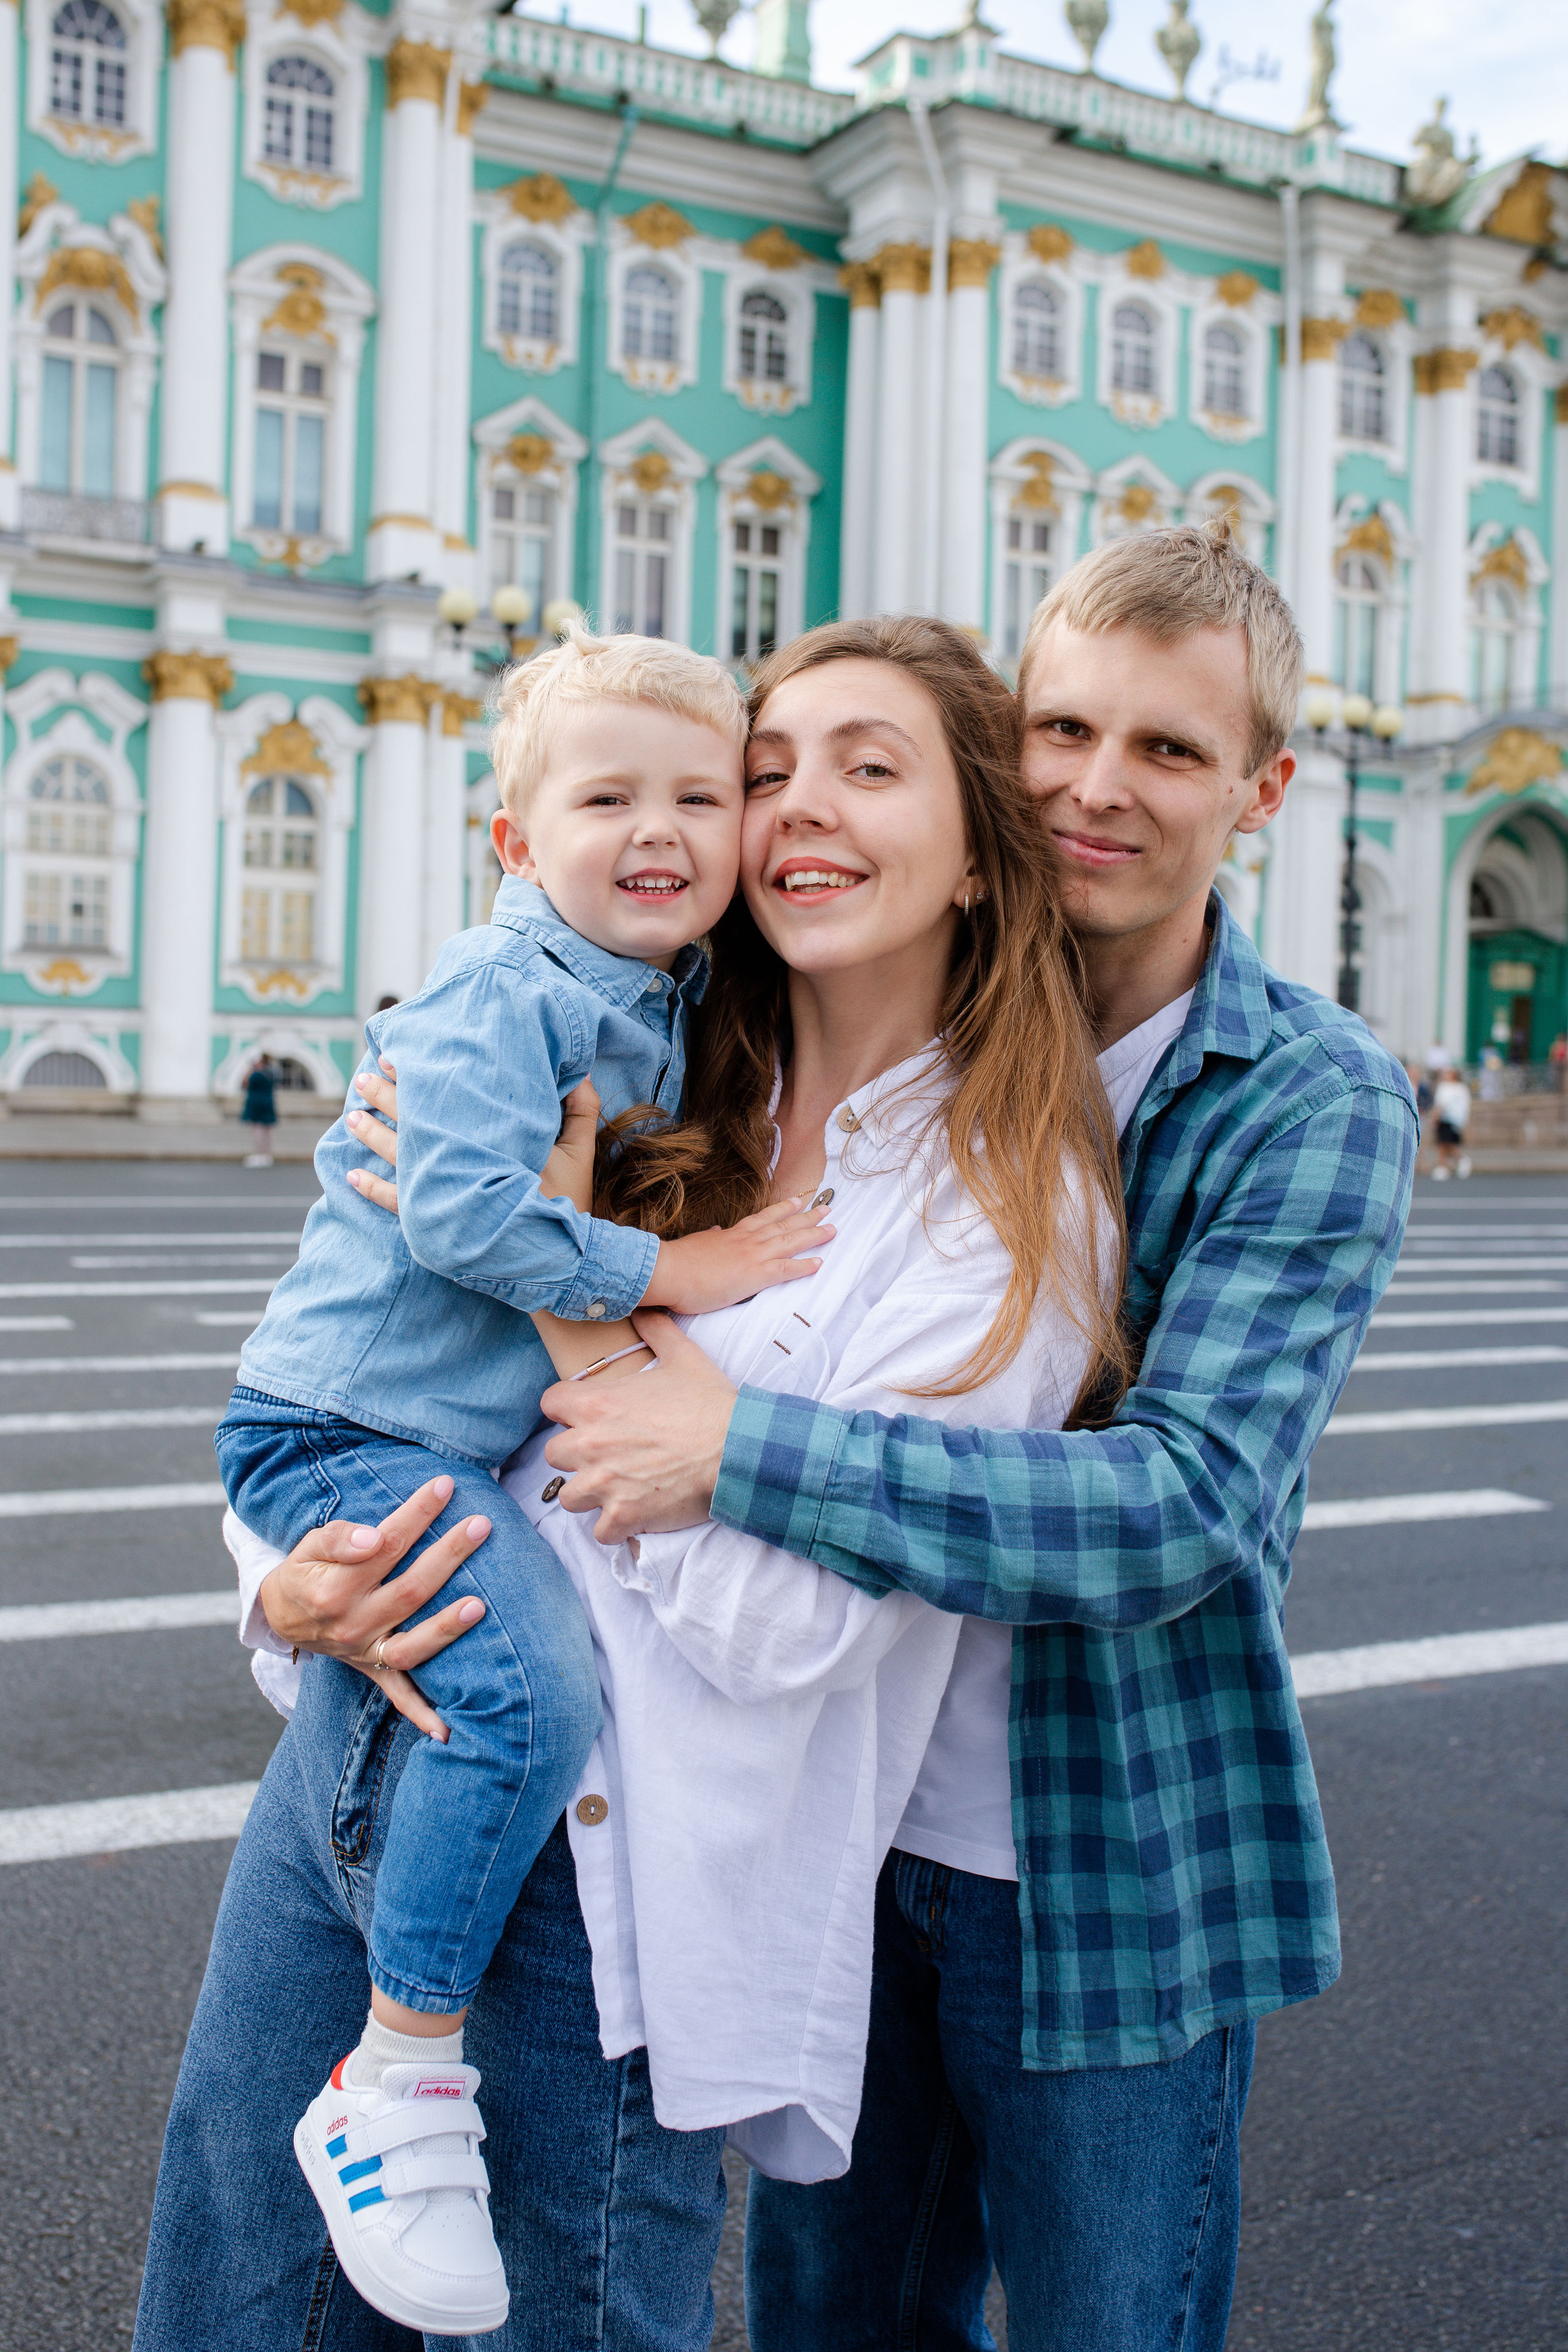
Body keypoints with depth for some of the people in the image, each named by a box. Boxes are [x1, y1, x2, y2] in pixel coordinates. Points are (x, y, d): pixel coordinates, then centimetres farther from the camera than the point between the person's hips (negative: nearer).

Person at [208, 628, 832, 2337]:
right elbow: (464, 1207, -29)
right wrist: (668, 1271, -22)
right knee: (527, 1686, -27)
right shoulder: (500, 993, -19)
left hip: (489, 1432, 9)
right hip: (344, 1427, -9)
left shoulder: (670, 1005, 8)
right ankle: (396, 2087, -14)